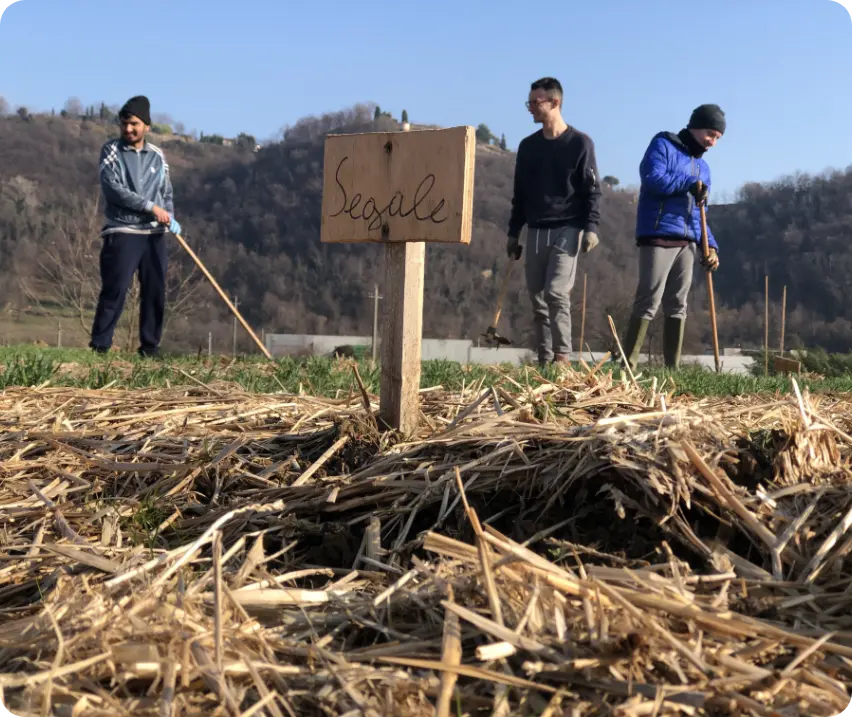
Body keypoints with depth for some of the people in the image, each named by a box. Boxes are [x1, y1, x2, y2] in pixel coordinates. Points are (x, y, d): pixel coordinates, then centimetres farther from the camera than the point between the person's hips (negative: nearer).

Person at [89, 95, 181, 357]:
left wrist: (170, 218, -6)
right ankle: (99, 345, -6)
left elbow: (167, 193, 15)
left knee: (155, 292, 4)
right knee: (115, 289, -11)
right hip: (122, 233, -4)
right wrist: (151, 207, -17)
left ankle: (150, 346, 13)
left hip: (155, 235, 4)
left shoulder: (157, 156, 12)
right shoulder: (111, 150, 0)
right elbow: (112, 188, -12)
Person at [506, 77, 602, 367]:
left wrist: (591, 227, -15)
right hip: (536, 232, 5)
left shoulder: (580, 143, -2)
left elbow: (592, 190, -4)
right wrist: (513, 233, 14)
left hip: (567, 230, -5)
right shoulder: (528, 146, 12)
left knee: (556, 292, -17)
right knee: (538, 298, 3)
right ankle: (545, 359, 9)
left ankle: (562, 356, -10)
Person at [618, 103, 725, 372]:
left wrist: (710, 246, 8)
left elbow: (698, 215, 21)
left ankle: (673, 367, 11)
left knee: (677, 306, 7)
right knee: (648, 302, -12)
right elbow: (653, 178, -16)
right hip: (658, 237, -7)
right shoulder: (663, 145, 3)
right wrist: (691, 183, -9)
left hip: (687, 243, 7)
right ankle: (628, 364, -9)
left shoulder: (703, 167, 22)